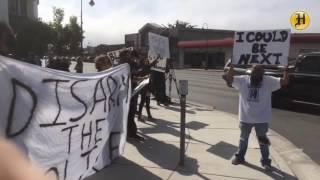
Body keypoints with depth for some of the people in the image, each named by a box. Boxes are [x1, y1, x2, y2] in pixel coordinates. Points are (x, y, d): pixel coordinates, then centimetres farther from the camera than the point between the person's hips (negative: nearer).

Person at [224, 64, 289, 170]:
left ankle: (265, 161, 32)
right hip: (245, 117, 2)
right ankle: (240, 157, 38)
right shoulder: (242, 80, -7)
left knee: (263, 140, 14)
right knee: (243, 138, 20)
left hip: (262, 119, -1)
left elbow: (284, 82, -13)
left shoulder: (269, 81, -8)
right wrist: (231, 68, -27)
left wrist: (286, 71, -29)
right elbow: (229, 79, -12)